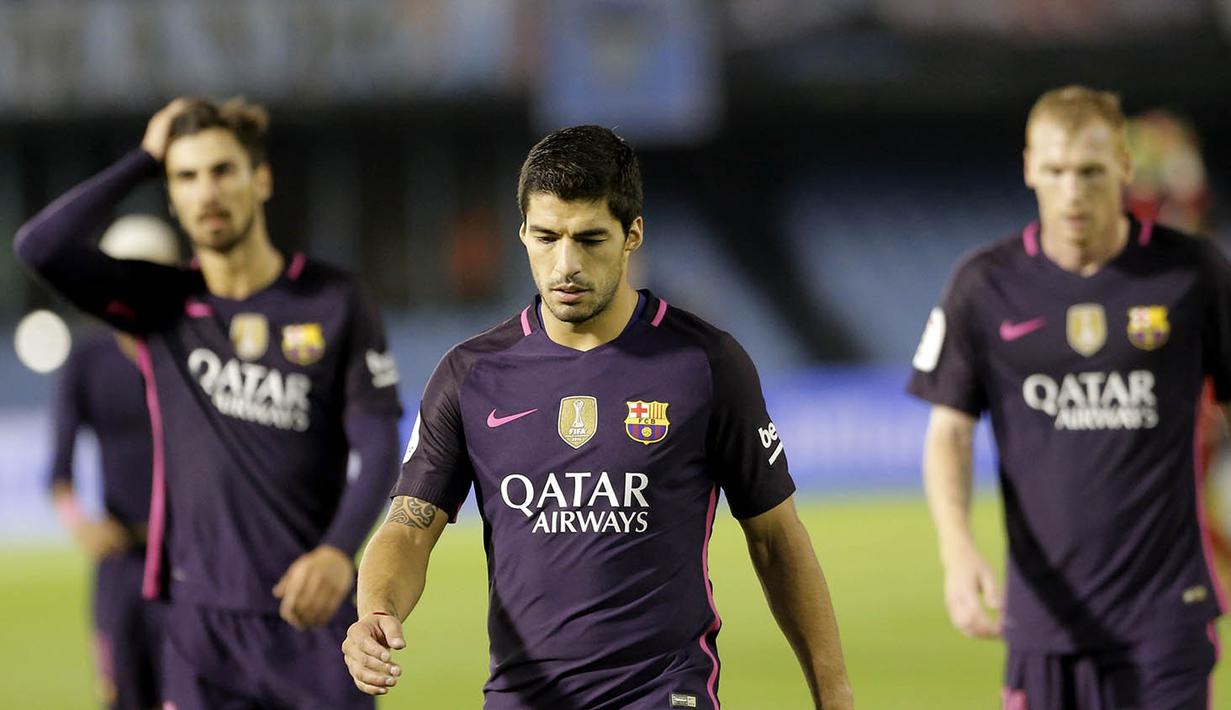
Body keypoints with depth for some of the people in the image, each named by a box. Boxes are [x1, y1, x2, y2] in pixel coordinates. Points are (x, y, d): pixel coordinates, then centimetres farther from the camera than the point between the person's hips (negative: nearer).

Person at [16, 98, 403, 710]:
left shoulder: (334, 301, 1)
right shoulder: (159, 304, 5)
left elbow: (378, 447, -3)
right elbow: (39, 246, -11)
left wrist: (339, 551, -22)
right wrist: (144, 160, -3)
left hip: (312, 612, -1)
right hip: (202, 614, 1)